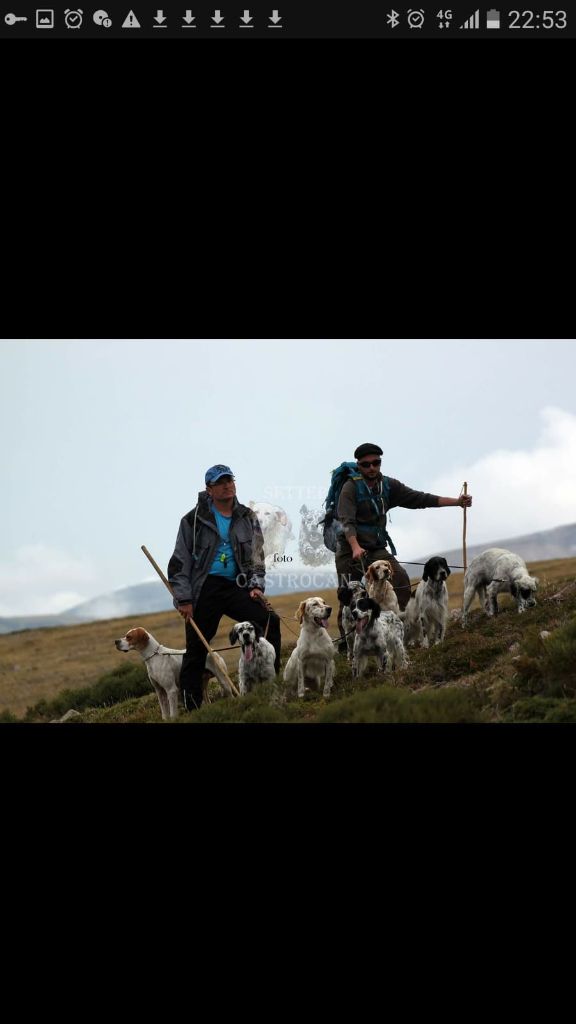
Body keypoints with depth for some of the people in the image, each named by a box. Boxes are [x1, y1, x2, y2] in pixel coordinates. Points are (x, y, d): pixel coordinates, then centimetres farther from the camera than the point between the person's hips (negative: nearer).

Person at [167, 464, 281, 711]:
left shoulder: (248, 519, 11)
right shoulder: (194, 520, 0)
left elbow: (256, 557, 17)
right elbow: (180, 563, 1)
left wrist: (256, 585, 1)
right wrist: (183, 599, -5)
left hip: (235, 587, 3)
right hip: (203, 590, -3)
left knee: (270, 621, -19)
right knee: (196, 650, -2)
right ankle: (192, 708, 7)